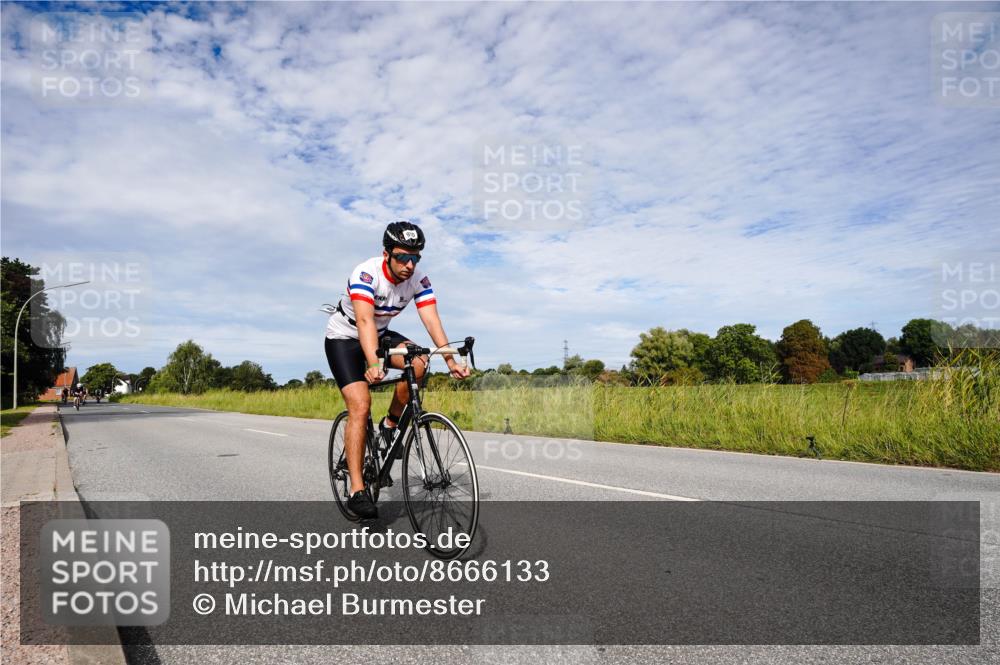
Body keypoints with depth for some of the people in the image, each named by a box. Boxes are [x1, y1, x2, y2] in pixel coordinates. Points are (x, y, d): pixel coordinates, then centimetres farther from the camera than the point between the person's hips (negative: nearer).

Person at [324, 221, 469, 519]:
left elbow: (432, 320, -24)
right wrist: (373, 365, -59)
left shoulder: (418, 280, -16)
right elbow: (364, 321, -44)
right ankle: (357, 490, -14)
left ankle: (390, 424, -2)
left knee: (418, 362, -25)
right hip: (344, 338, -4)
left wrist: (451, 361, -37)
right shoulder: (365, 273, -31)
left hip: (380, 335, 5)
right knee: (360, 405, -19)